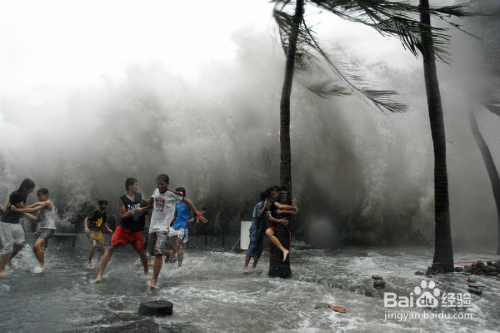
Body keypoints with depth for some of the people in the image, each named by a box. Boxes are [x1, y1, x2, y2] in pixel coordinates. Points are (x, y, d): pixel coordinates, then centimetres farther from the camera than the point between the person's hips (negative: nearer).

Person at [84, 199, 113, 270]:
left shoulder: (104, 214, 6)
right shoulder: (95, 212, -14)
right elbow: (86, 219, -18)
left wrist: (108, 229, 9)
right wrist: (86, 227, -34)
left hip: (99, 232, 6)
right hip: (92, 231, -6)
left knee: (102, 249, -1)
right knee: (94, 245, -31)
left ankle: (98, 259, 35)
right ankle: (89, 262, -13)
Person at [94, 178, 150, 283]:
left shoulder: (140, 196, 5)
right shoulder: (122, 199, -5)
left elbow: (145, 208, 9)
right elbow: (123, 215, -10)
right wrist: (135, 210, -22)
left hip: (136, 230, 3)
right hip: (124, 228, -2)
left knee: (142, 251, 5)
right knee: (111, 248, -12)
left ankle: (146, 271, 30)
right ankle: (100, 274, -4)